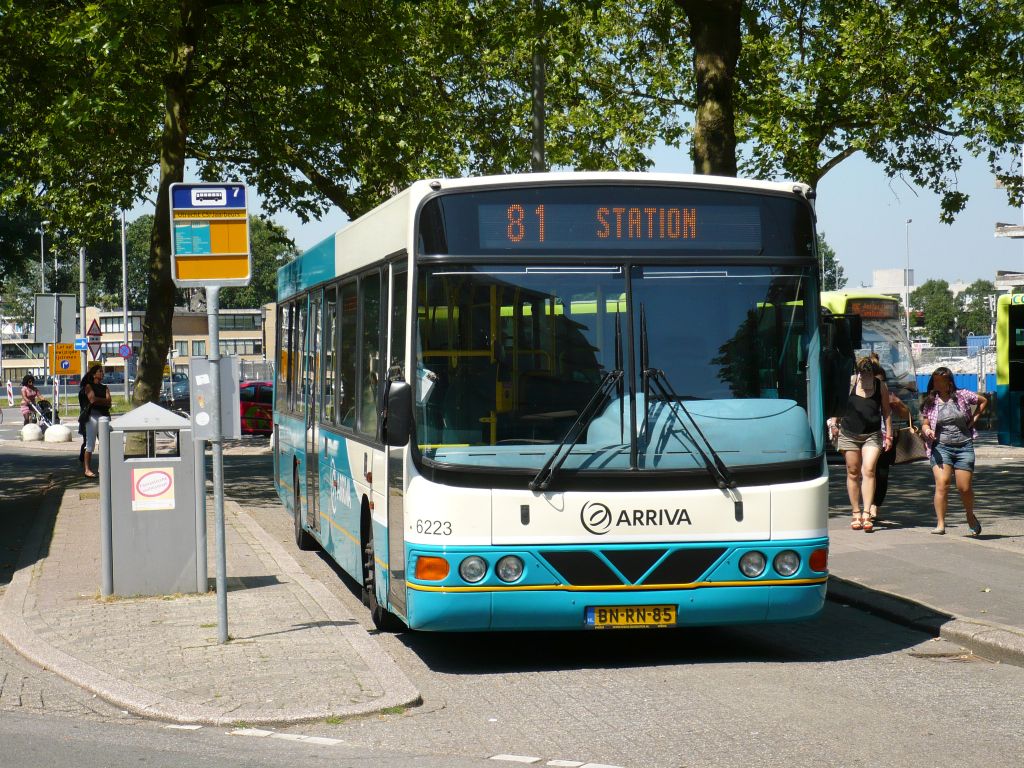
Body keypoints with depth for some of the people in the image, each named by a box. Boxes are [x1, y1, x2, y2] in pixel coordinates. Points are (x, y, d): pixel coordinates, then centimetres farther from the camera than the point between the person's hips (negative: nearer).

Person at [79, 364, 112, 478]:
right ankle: (87, 469, -5)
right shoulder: (88, 386, 4)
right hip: (91, 416, -5)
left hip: (104, 416, 5)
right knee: (90, 444, -6)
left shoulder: (104, 388, 19)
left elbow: (108, 403, 6)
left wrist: (98, 401, -7)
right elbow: (92, 399, -12)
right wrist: (104, 401, 1)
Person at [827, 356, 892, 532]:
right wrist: (834, 420, -5)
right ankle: (856, 513, 14)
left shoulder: (881, 386, 1)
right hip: (849, 434, 1)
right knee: (853, 473, 5)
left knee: (869, 471, -14)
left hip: (872, 435, -1)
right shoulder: (849, 383, -2)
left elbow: (886, 412, 9)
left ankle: (866, 514, -16)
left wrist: (888, 435, 6)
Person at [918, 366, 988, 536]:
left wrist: (974, 419, 8)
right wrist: (927, 431, -14)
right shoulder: (930, 401, 4)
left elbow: (983, 401, 17)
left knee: (965, 488, 0)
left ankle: (971, 517, 29)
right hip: (941, 447, 0)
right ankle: (940, 524, -15)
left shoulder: (962, 395, 3)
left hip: (964, 447, 0)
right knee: (942, 484, -17)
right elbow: (924, 424, 8)